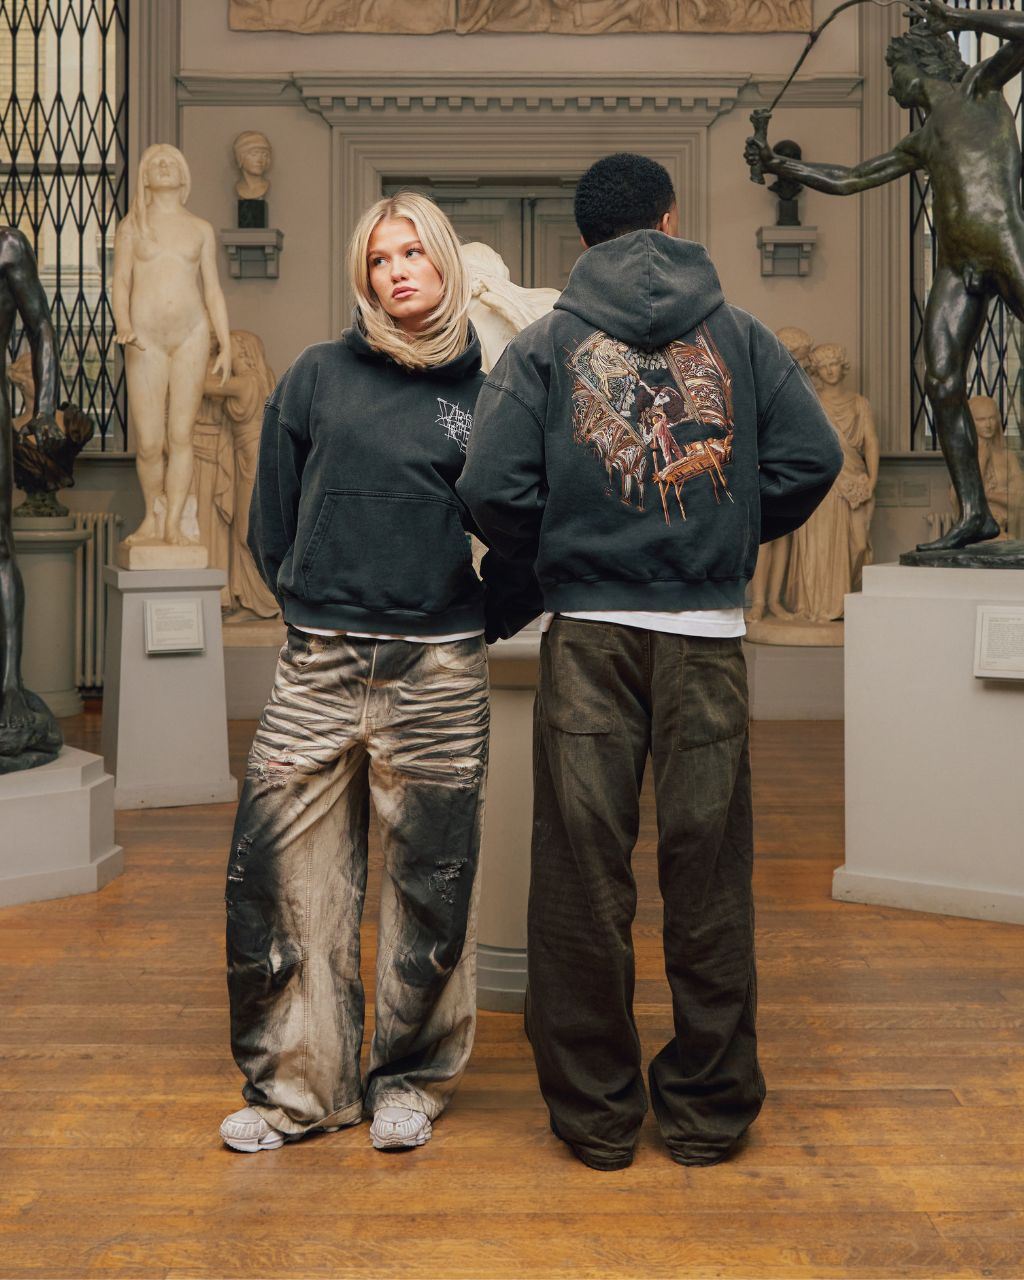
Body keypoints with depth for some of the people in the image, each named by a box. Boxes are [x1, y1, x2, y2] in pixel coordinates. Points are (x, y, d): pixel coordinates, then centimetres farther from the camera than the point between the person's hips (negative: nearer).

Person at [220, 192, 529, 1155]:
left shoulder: (485, 392, 6)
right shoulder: (317, 377, 8)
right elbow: (271, 520, 12)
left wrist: (472, 617, 6)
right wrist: (310, 605, 10)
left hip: (440, 670, -1)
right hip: (316, 668, 1)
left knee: (429, 883, 5)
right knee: (283, 872, 1)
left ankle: (410, 1080, 21)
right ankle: (292, 1084, 15)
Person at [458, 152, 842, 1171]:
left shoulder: (544, 344, 3)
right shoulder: (740, 335, 6)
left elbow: (492, 487, -8)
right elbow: (812, 458, -2)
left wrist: (554, 558, 10)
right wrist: (730, 541, 12)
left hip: (587, 634, 0)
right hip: (707, 637, 1)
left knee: (583, 876, 7)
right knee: (708, 874, 8)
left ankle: (595, 1113, 15)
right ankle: (709, 1107, 19)